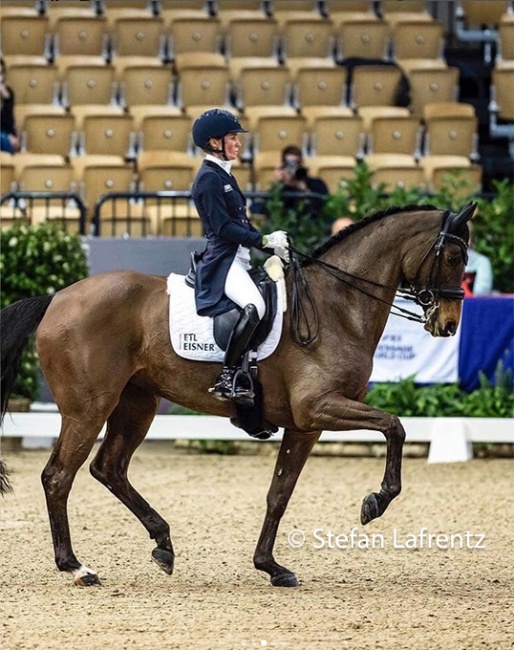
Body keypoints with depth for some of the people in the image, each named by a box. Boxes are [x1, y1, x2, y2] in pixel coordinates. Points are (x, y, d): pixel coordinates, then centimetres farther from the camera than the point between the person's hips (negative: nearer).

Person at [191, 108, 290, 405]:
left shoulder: (224, 176, 20)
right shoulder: (209, 179, -10)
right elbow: (223, 228, -17)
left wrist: (273, 244, 10)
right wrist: (266, 241, -17)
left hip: (239, 259, 11)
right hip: (222, 261, -11)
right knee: (254, 306, -33)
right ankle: (227, 378, -31)